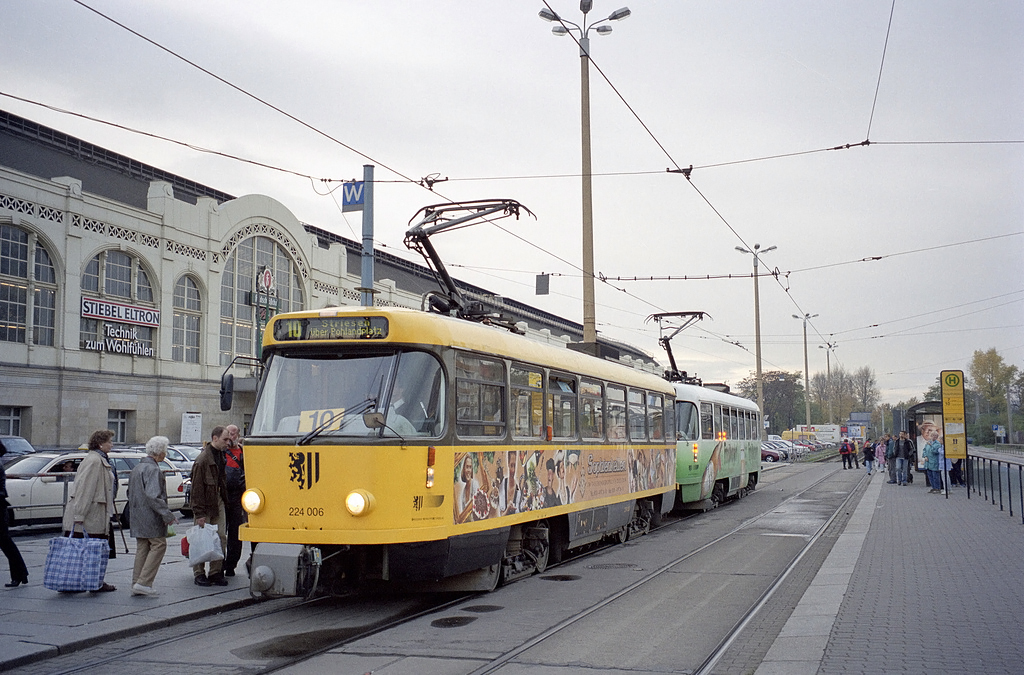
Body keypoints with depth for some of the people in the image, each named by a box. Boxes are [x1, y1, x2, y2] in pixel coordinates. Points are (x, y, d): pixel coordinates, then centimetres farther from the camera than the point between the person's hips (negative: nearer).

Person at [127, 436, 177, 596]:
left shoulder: (136, 468, 16)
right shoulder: (153, 470, -16)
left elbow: (130, 493, 23)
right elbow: (153, 496, -23)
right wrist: (167, 515, -20)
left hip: (138, 517, 10)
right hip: (151, 517, -10)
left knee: (142, 548, 13)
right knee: (159, 545, -5)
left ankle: (136, 584, 13)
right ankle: (143, 583, -10)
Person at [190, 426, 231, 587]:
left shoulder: (220, 455, 7)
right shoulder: (202, 460, -18)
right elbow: (197, 488, -17)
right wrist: (199, 513, -18)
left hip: (218, 500, 7)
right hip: (205, 504, -7)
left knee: (221, 538, 5)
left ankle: (216, 572, 12)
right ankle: (199, 573, 12)